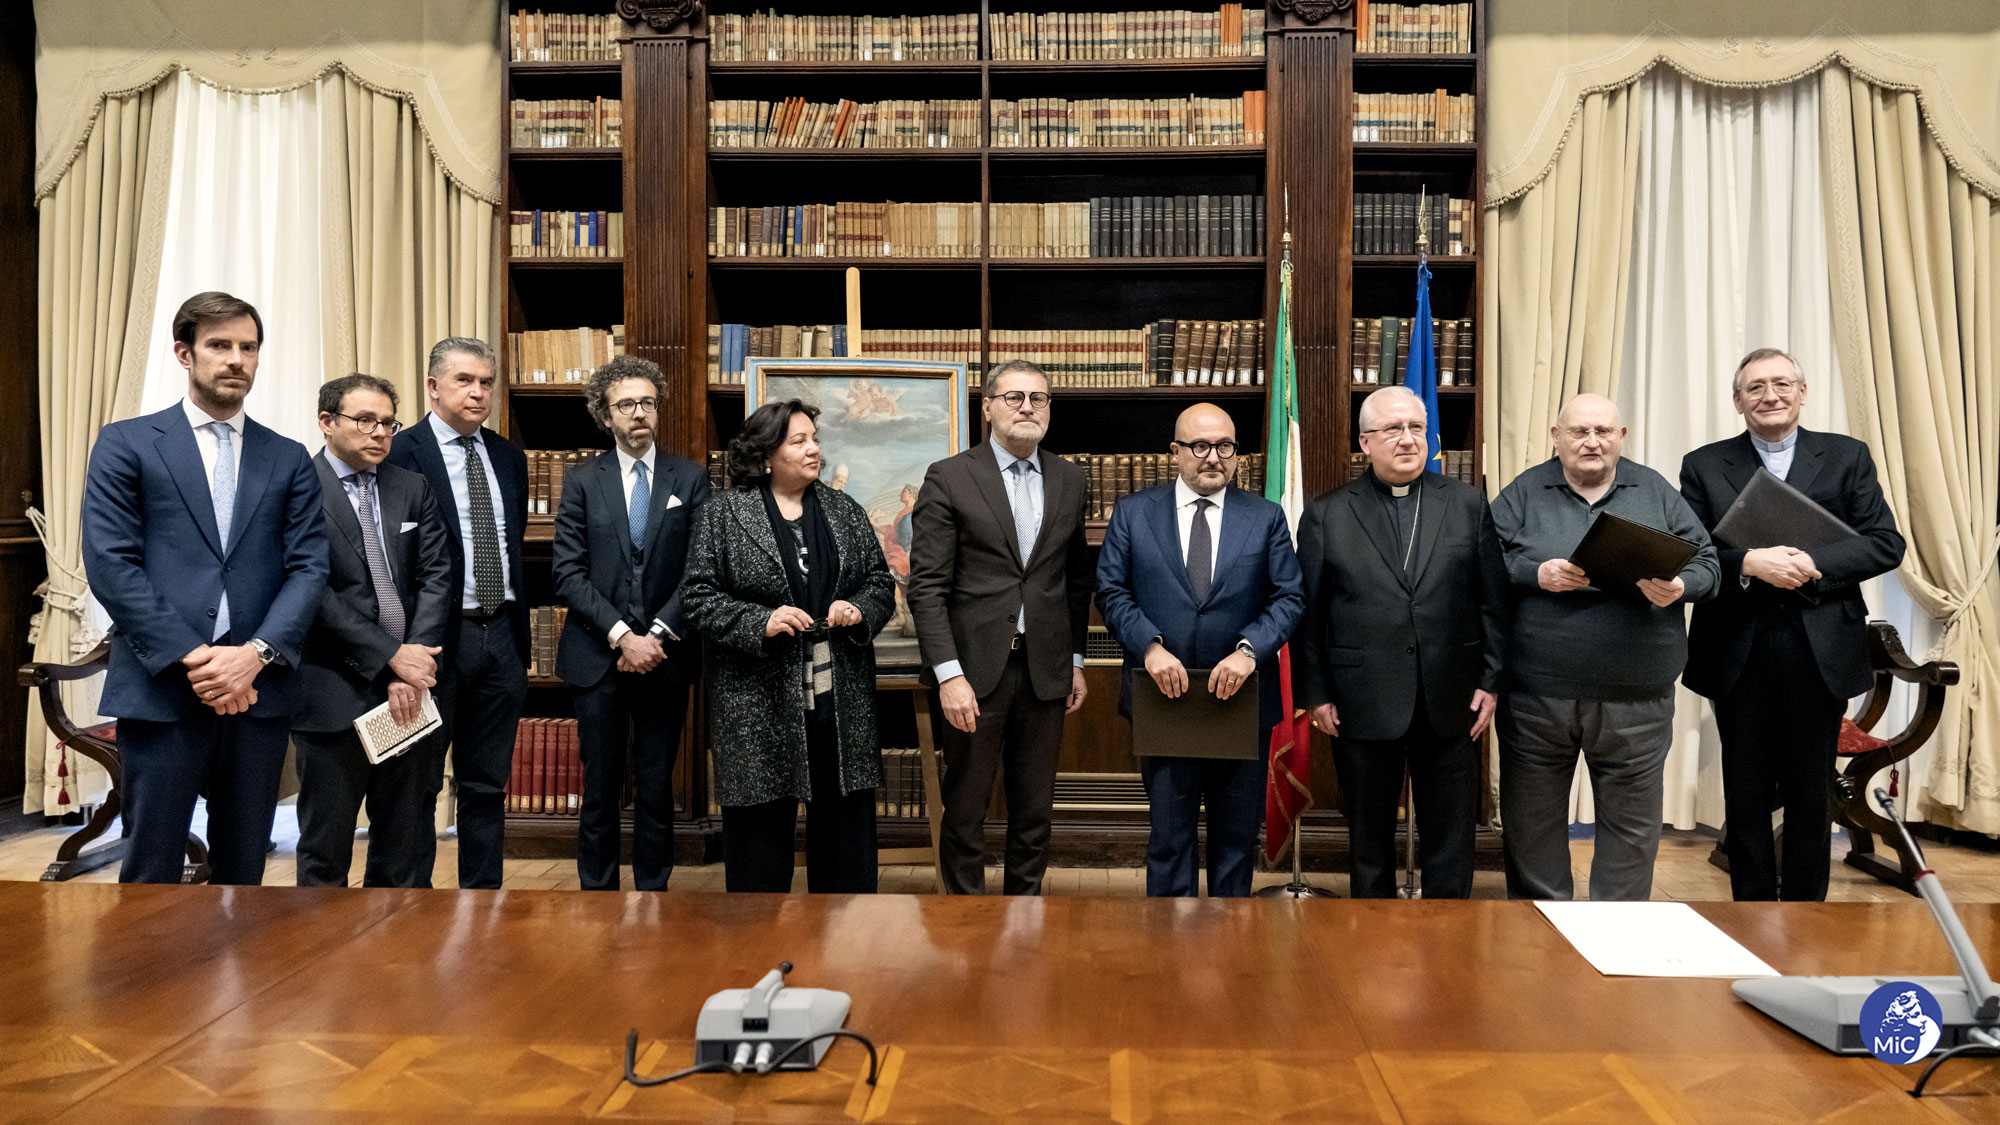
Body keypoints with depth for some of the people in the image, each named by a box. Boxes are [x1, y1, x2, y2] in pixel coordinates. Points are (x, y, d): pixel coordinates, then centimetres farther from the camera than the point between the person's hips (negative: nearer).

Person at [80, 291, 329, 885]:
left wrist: (256, 654, -12)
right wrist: (192, 658, -13)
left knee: (243, 870, 11)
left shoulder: (289, 459, 13)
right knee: (152, 873, 3)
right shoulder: (126, 444, 5)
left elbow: (308, 567, 4)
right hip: (161, 690, -2)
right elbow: (110, 564, -4)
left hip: (258, 691, 2)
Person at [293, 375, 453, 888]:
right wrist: (390, 656, -15)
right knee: (326, 847, 9)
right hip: (335, 694, -4)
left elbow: (437, 576, 2)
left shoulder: (413, 488, 10)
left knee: (405, 841, 12)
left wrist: (414, 664, -9)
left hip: (413, 686, 4)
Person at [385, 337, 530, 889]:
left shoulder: (509, 457, 12)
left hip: (501, 637, 5)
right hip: (438, 637, -5)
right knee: (419, 782, 7)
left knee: (487, 783, 13)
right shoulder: (402, 452, -6)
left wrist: (520, 629, 12)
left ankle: (483, 892, 23)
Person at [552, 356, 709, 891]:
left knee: (657, 789, 7)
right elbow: (568, 572, -2)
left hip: (666, 657, 0)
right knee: (600, 789, 7)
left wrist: (658, 635, -11)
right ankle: (597, 893, 19)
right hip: (598, 656, 0)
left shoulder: (691, 479, 5)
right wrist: (622, 635, -13)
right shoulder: (582, 480, 5)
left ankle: (654, 893, 19)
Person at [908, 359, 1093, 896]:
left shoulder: (1069, 479, 10)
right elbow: (927, 586, -9)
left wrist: (1076, 660, 13)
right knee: (965, 811, 7)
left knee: (1035, 812, 12)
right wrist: (949, 675, -16)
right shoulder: (948, 479, -4)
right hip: (975, 670, -4)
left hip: (1045, 669, 4)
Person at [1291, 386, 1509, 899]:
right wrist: (1314, 694, -3)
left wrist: (1490, 680, 0)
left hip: (1451, 704, 1)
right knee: (1368, 840, 11)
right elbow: (1307, 615, 1)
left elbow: (1494, 601, 6)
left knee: (1450, 842, 10)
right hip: (1362, 707, -1)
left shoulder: (1469, 505, 6)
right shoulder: (1325, 515, 2)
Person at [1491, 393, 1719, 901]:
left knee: (1632, 823, 10)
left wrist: (1679, 587, -12)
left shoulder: (1657, 493, 9)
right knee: (1532, 821, 10)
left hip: (1635, 701, 1)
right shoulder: (1523, 493, 4)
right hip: (1536, 699, -1)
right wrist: (1536, 574, -18)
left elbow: (1705, 561, 9)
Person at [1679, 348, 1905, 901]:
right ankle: (1752, 903, 20)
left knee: (1811, 794, 10)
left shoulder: (1847, 457, 7)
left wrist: (1811, 564, -15)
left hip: (1820, 652, 1)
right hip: (1739, 653, 0)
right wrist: (1748, 563, -19)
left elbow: (1886, 543, -1)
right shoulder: (1704, 466, 5)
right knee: (1745, 795, 9)